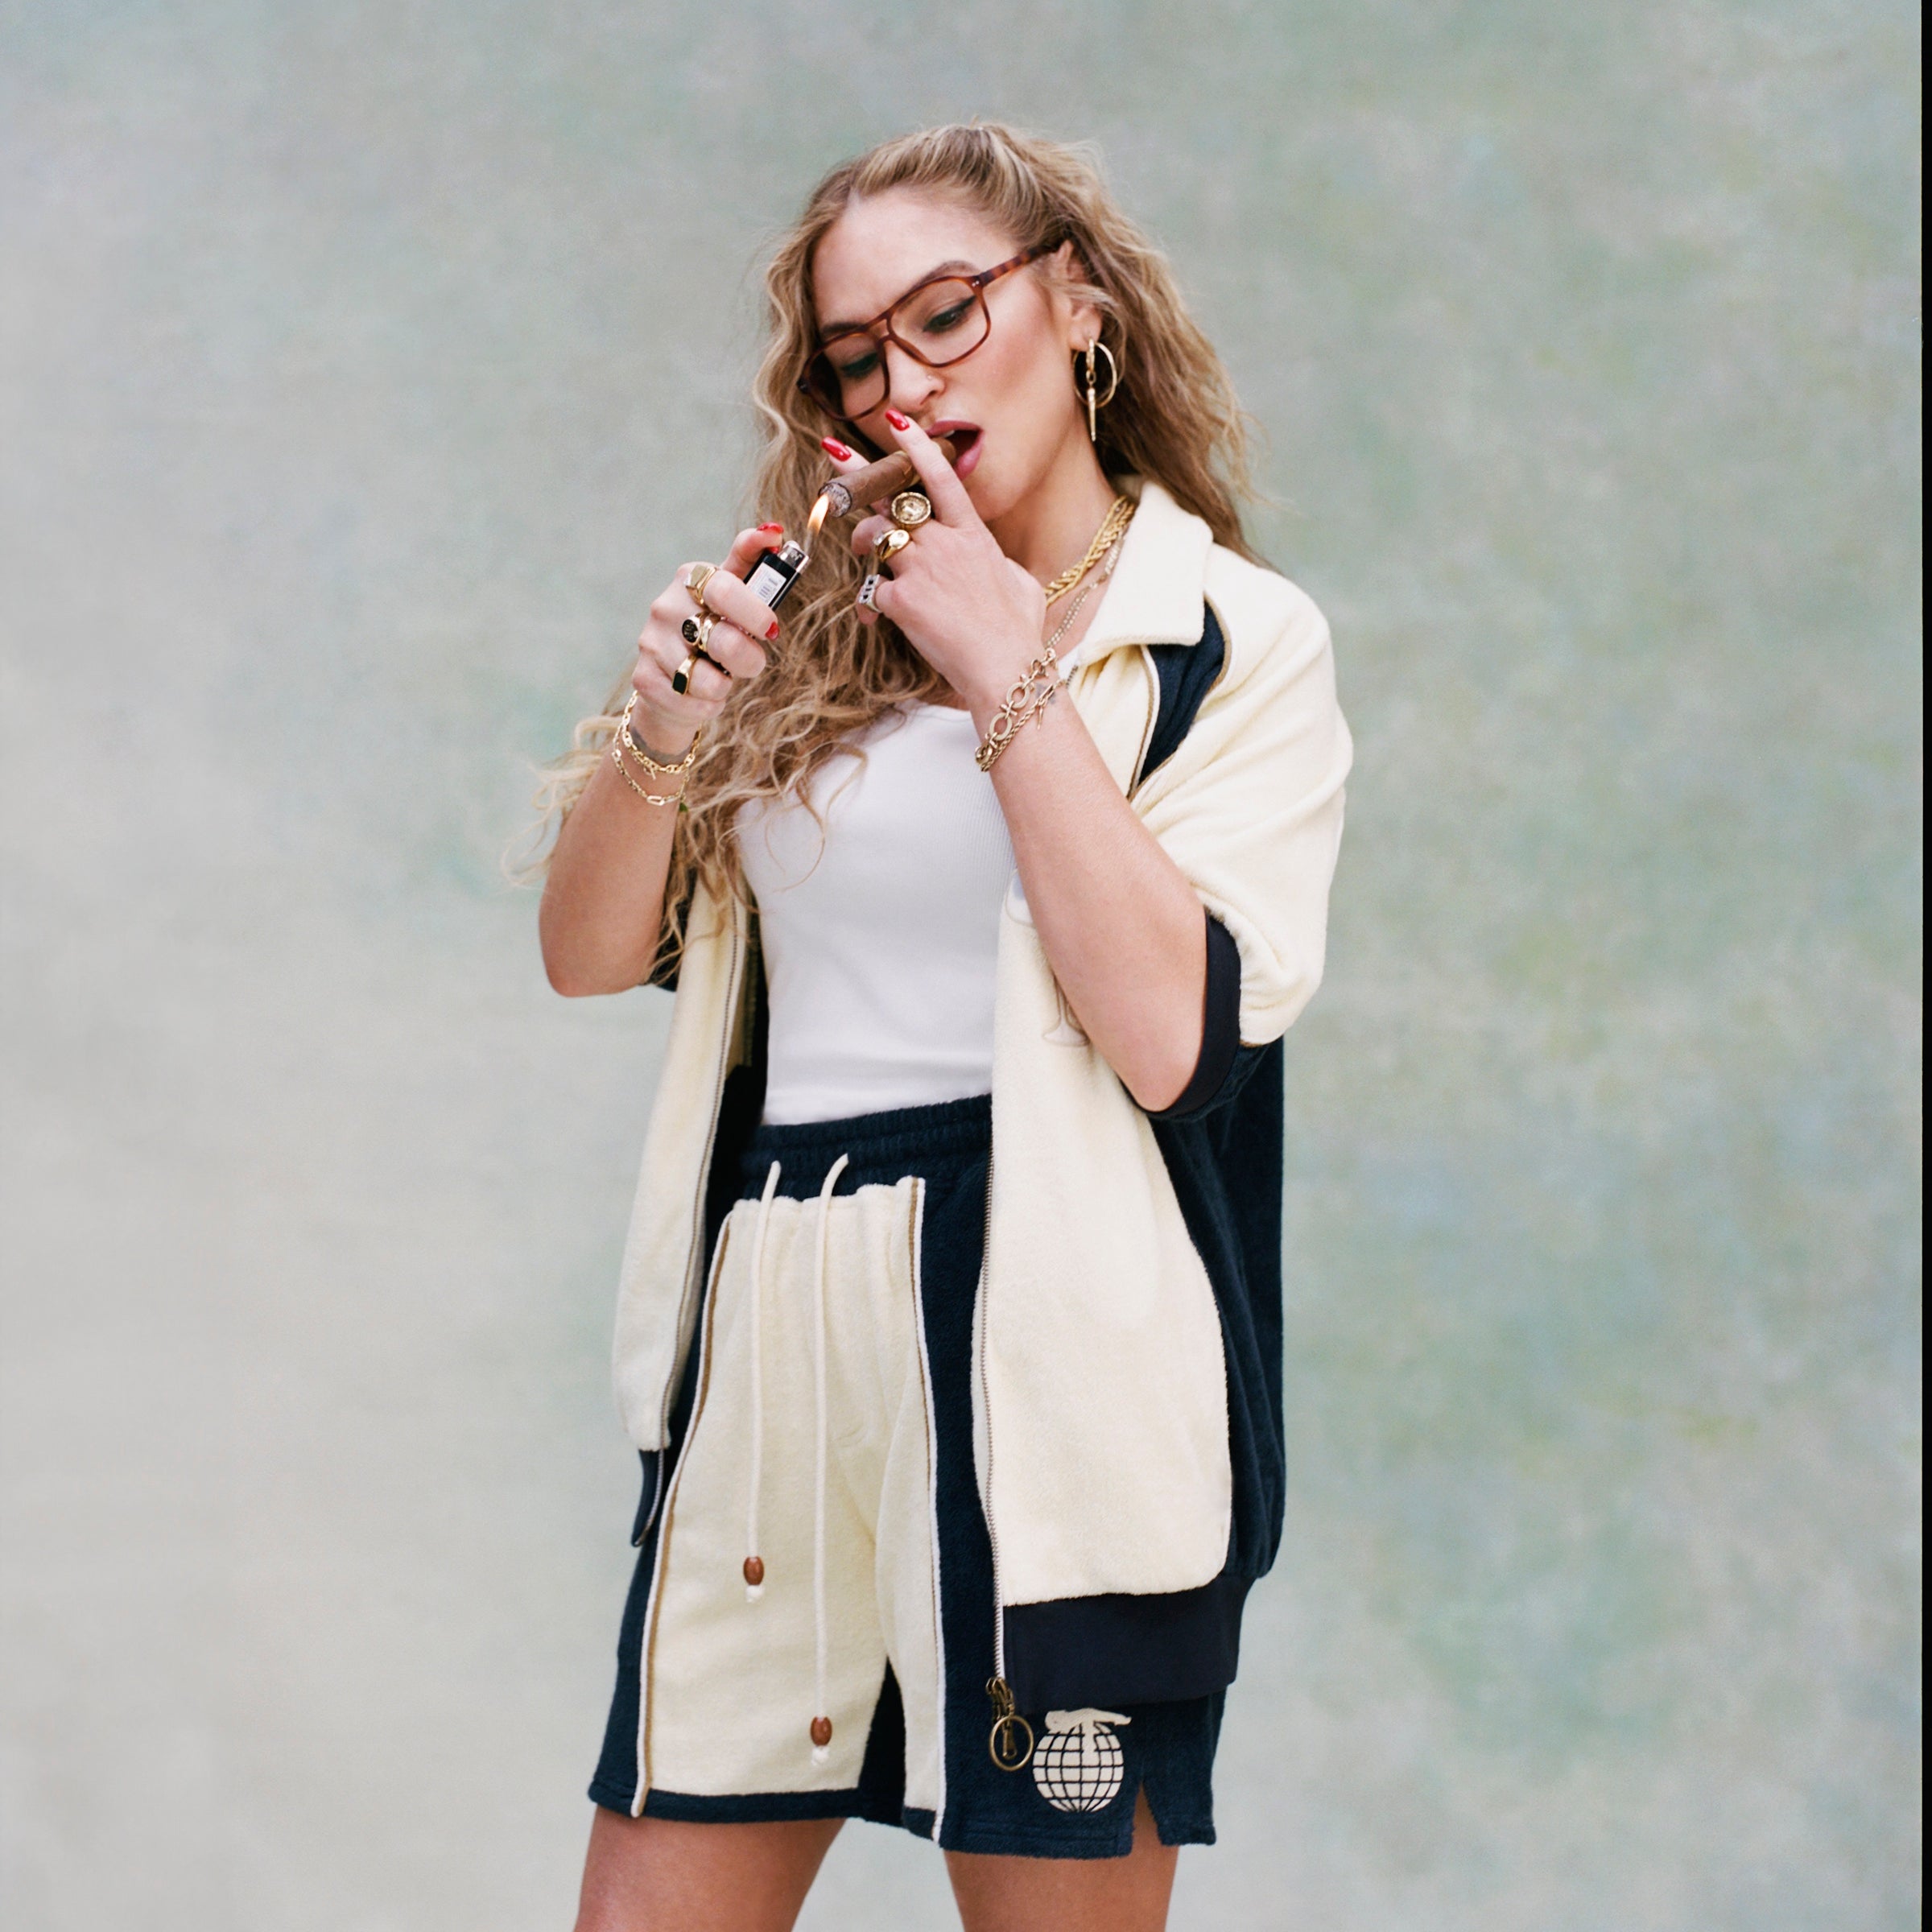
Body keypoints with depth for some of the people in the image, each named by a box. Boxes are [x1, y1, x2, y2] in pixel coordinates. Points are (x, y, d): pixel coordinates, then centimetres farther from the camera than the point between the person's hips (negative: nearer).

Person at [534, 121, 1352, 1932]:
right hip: (768, 1341, 5)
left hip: (1041, 1352, -4)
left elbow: (1169, 1030, -14)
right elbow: (591, 951, 13)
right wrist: (658, 736, -7)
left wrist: (1009, 677, -11)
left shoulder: (1235, 643, 1)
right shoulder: (821, 629, 14)